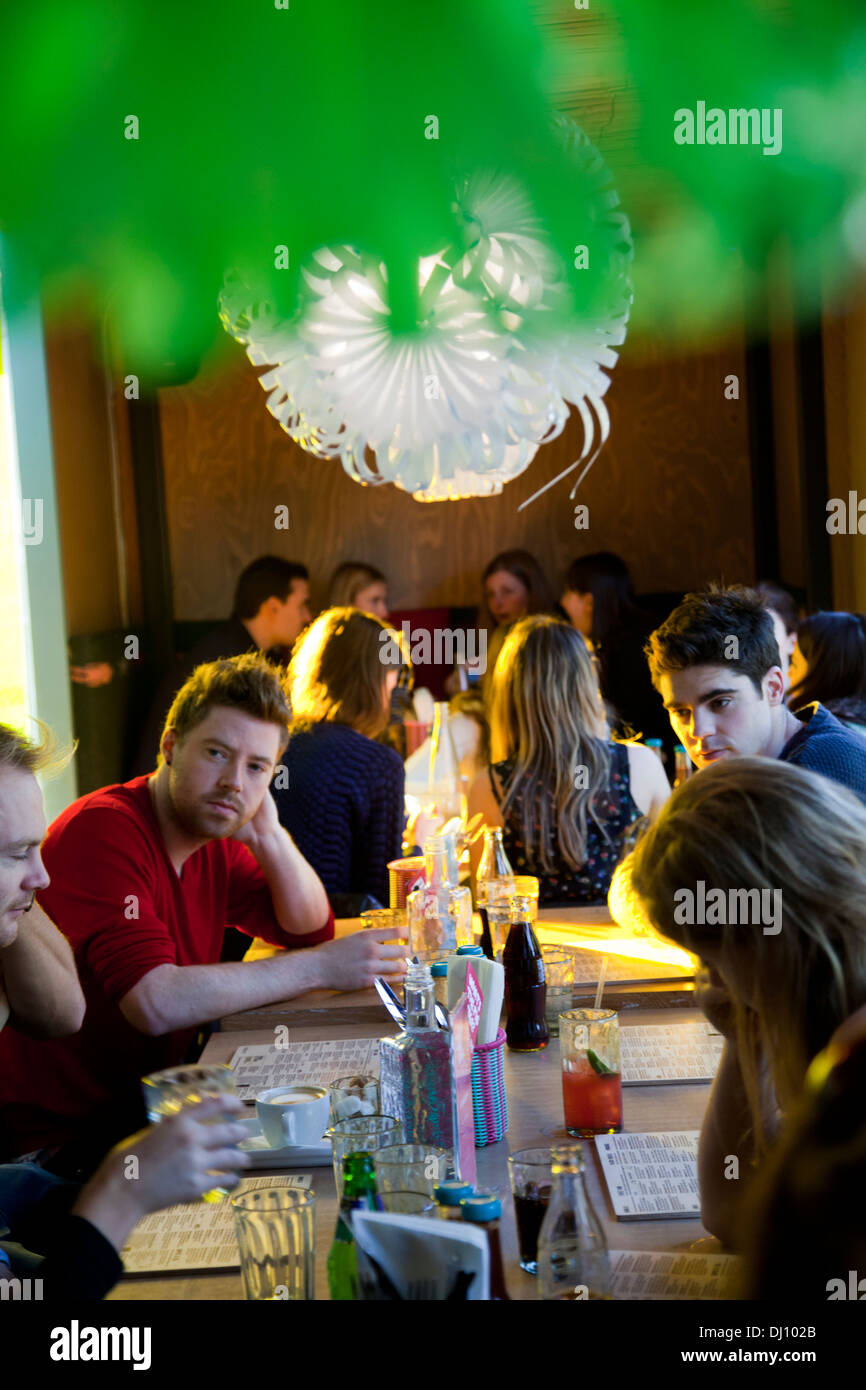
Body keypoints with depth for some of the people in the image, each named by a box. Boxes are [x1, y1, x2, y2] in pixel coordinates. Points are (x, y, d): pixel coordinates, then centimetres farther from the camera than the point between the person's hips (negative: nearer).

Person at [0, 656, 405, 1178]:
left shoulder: (211, 830, 6)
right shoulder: (104, 830, -23)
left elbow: (311, 930, 10)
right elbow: (156, 1002, -33)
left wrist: (269, 836, -8)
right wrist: (320, 967, -27)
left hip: (146, 1101, 9)